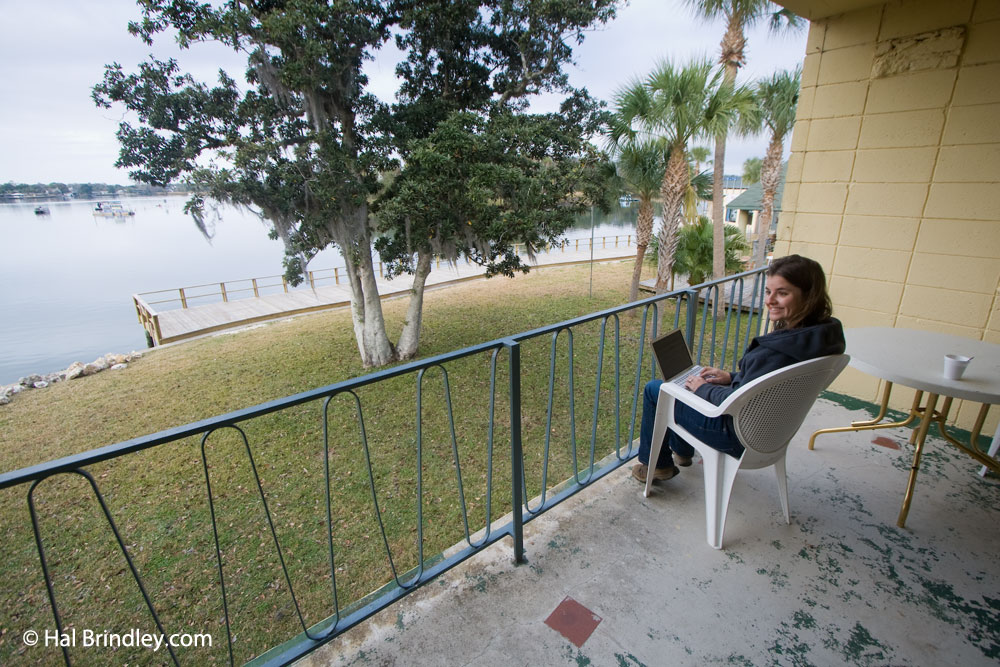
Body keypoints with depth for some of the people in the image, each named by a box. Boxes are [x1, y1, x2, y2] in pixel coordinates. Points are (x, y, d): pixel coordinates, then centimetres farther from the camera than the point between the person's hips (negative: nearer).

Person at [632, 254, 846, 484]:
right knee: (684, 380, 27)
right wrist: (732, 377, 4)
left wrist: (704, 389, -10)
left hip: (742, 436, -9)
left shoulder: (778, 351, -36)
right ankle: (681, 451, 43)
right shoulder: (822, 334, -6)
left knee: (654, 389, 4)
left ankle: (658, 465, 25)